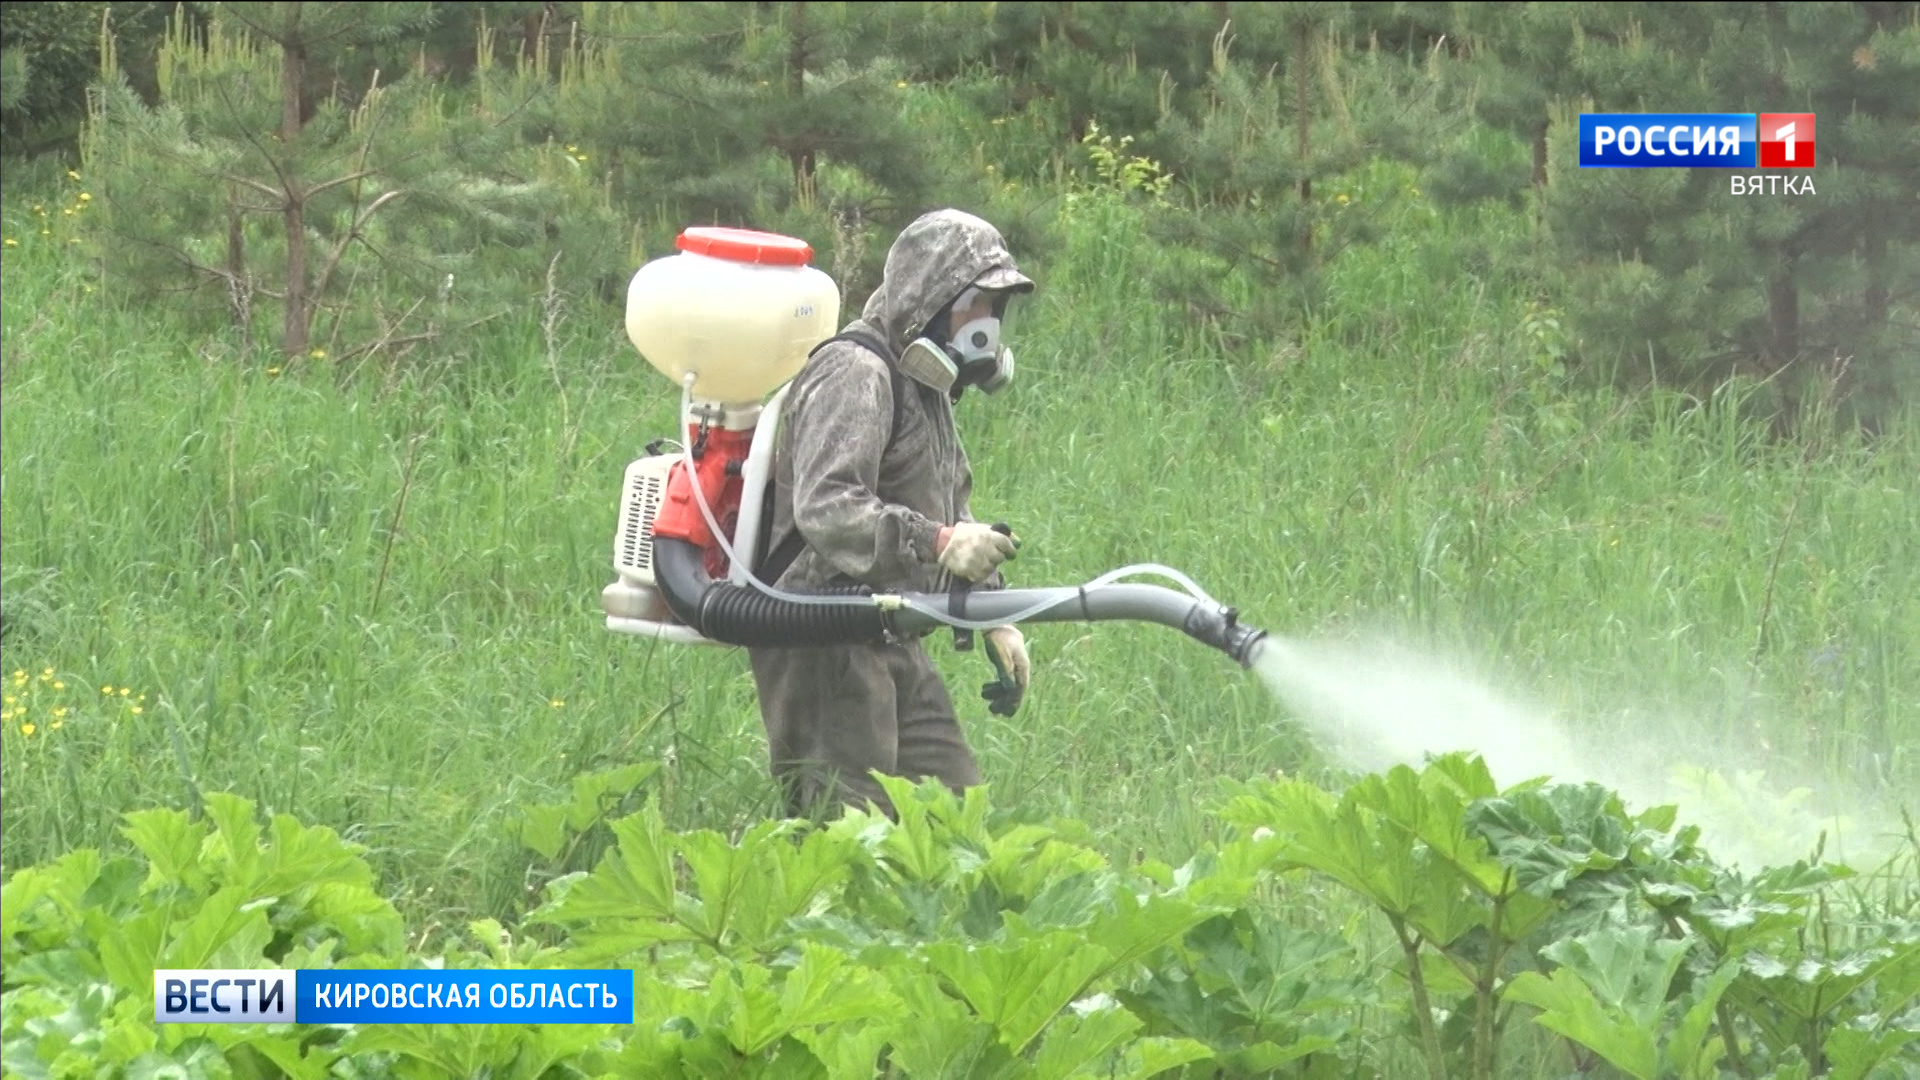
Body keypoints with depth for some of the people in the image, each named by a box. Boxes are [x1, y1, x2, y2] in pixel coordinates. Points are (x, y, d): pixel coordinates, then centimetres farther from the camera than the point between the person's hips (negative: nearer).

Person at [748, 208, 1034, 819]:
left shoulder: (924, 386, 20)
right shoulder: (855, 374, -14)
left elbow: (952, 511, 30)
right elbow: (825, 507, -28)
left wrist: (994, 617, 21)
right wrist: (936, 542, -38)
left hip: (890, 644, 10)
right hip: (823, 642, -10)